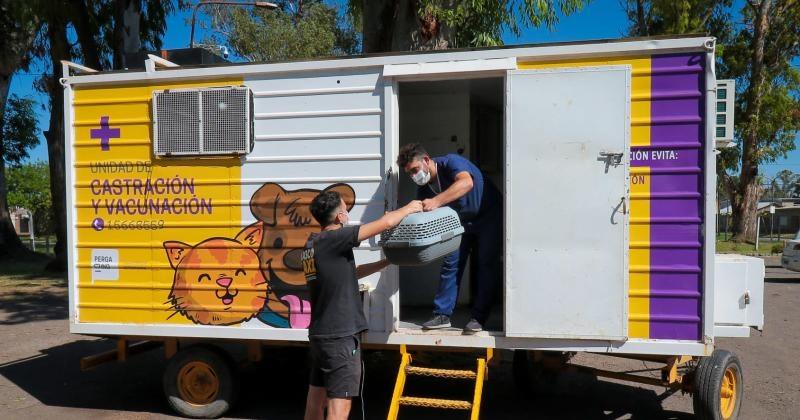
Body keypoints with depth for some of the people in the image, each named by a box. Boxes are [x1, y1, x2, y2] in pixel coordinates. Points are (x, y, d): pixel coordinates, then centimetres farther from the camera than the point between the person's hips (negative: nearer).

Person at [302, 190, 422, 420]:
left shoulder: (312, 245, 11)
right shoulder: (334, 239, -15)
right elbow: (386, 222, -14)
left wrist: (386, 262, 23)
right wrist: (410, 208, 4)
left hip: (320, 334, 9)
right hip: (339, 335, -9)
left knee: (316, 400, 17)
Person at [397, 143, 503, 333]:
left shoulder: (450, 162, -28)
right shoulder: (423, 189, -7)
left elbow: (466, 182, -50)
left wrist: (436, 201, -61)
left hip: (490, 216, -6)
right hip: (461, 221, 6)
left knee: (486, 264, -10)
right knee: (450, 264, -1)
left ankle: (479, 318, -5)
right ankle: (442, 315, 3)